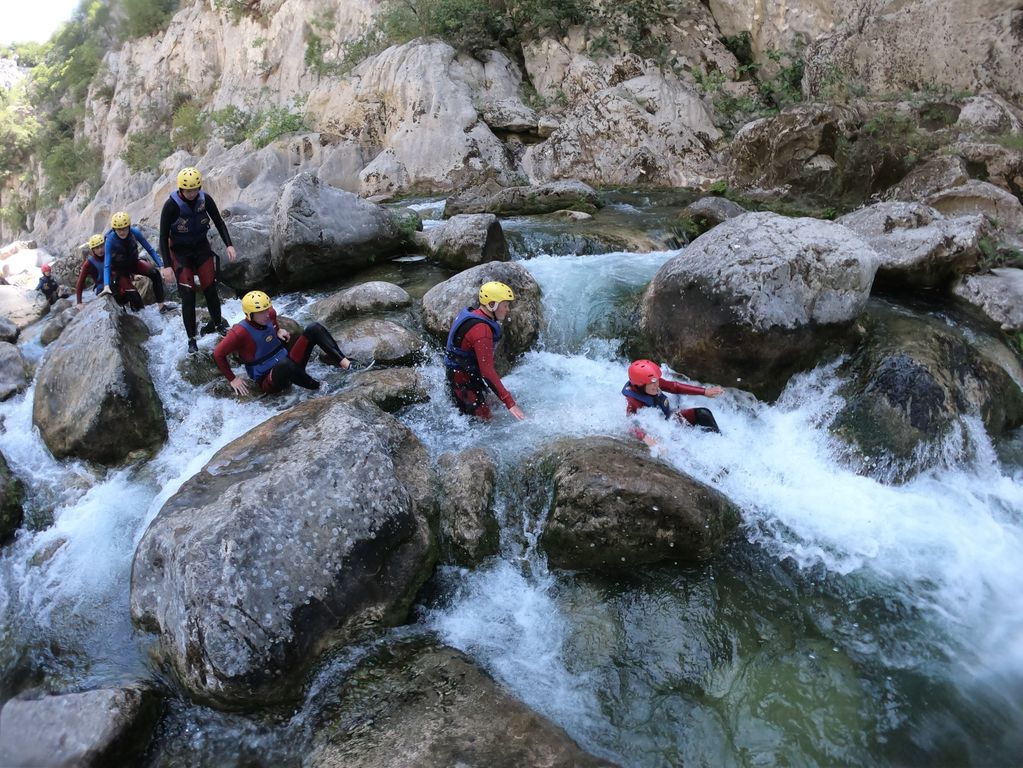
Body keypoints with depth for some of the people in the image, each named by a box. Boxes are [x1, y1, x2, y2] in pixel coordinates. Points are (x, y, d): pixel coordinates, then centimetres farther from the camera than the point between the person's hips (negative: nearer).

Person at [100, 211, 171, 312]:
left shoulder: (135, 232, -22)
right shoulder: (110, 239, -29)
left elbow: (150, 250, -13)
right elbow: (106, 264, -32)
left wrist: (161, 266, -23)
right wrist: (106, 285, -43)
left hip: (134, 262, 3)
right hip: (119, 269, -3)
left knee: (155, 273, -25)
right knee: (135, 298, -20)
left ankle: (161, 304, -15)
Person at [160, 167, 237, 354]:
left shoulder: (205, 199, -12)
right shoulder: (171, 205, -21)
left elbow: (219, 222, 0)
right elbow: (163, 236, -16)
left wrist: (229, 245, -13)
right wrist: (167, 265, -21)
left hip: (202, 247, 3)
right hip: (181, 251, -3)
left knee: (210, 288, -3)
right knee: (188, 294, -6)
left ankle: (218, 323, 22)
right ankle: (192, 339, 2)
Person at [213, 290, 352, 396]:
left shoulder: (270, 314, 0)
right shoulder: (241, 332, -19)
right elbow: (218, 355, -14)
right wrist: (232, 379, -12)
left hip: (288, 368, 7)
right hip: (268, 380, -7)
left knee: (313, 329, -10)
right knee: (284, 363, -44)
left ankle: (343, 362, -27)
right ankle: (318, 387, -25)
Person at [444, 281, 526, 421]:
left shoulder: (473, 315, 3)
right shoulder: (481, 330, -29)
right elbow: (487, 370, -33)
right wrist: (509, 402, -34)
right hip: (463, 382, -10)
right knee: (483, 419, -8)